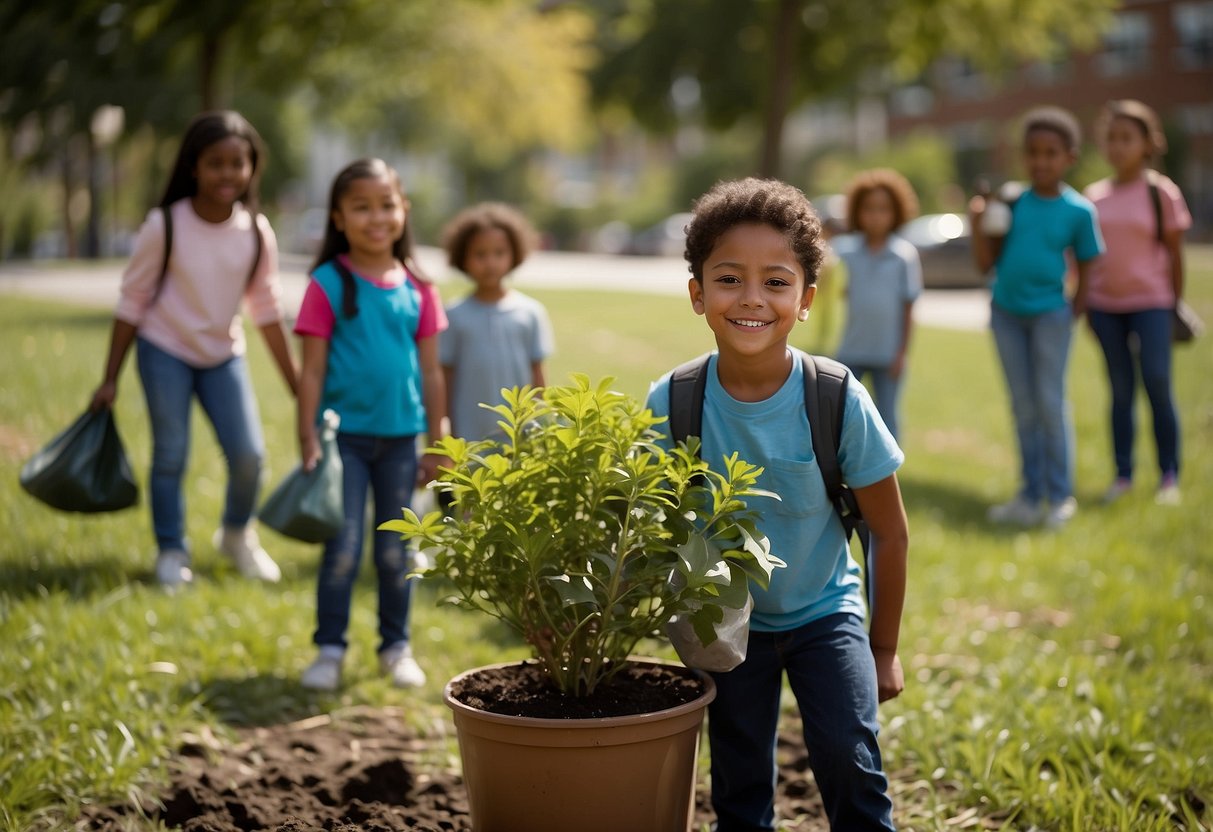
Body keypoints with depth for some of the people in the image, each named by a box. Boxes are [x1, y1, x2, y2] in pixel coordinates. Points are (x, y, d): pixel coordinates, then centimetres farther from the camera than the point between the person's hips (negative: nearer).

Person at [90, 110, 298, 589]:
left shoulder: (257, 232, -9)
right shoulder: (165, 226, -17)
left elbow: (267, 311, 0)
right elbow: (132, 301, -9)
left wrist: (299, 387, 1)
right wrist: (110, 380, -6)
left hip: (223, 354, 3)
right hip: (165, 351, -3)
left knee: (249, 455, -3)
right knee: (170, 455, -1)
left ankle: (238, 536, 24)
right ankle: (171, 551, 19)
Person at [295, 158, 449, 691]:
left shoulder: (416, 288, 4)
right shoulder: (329, 284, -5)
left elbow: (431, 371, 8)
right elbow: (312, 370, -5)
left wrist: (436, 442, 7)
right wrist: (309, 440, -8)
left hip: (399, 436, 3)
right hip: (346, 434, -3)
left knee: (395, 550, 11)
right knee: (343, 548, -2)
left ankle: (396, 646, 23)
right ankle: (330, 649, 11)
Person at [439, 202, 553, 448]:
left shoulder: (530, 313, 2)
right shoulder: (456, 316, 1)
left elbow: (537, 376, 6)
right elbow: (447, 378, 4)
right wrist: (448, 436, 3)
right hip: (470, 438, 0)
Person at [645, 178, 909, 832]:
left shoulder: (839, 401, -20)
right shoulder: (671, 402, -18)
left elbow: (889, 533, -9)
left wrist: (883, 649, -3)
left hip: (824, 612, -1)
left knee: (848, 757, -16)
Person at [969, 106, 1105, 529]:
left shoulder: (1079, 210, -5)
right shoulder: (1011, 201, -1)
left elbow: (1085, 269, 2)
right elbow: (986, 263, 0)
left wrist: (1074, 314, -5)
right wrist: (978, 223, -13)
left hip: (1050, 313, -3)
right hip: (1006, 312, 3)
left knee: (1051, 403, -3)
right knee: (1023, 408, 10)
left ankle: (1060, 496, 9)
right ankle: (1030, 495, 18)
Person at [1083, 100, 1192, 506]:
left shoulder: (1162, 192, -2)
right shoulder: (1095, 196, 7)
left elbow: (1174, 253, 0)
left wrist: (1175, 305, -1)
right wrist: (1082, 303, 9)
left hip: (1150, 302, -3)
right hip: (1104, 305, 3)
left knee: (1157, 384, -7)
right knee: (1120, 390, 7)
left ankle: (1169, 476, 2)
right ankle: (1123, 475, 12)